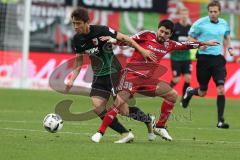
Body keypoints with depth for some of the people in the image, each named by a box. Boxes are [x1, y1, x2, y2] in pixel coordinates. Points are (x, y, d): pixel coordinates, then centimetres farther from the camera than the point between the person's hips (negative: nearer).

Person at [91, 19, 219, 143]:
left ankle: (160, 127, 16)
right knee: (119, 102, -21)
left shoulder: (168, 45, 10)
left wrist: (204, 43, 28)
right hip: (132, 74, -6)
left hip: (148, 79, 7)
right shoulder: (146, 36, -5)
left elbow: (186, 45, 22)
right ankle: (100, 132, -16)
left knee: (172, 95, 5)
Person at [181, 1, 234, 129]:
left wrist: (229, 48, 7)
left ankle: (220, 120, -8)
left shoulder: (224, 24, 8)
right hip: (204, 59, -3)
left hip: (218, 59, 3)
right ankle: (189, 92, 44)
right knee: (202, 92, 7)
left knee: (221, 89, -12)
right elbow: (191, 38, 0)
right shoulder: (200, 23, -6)